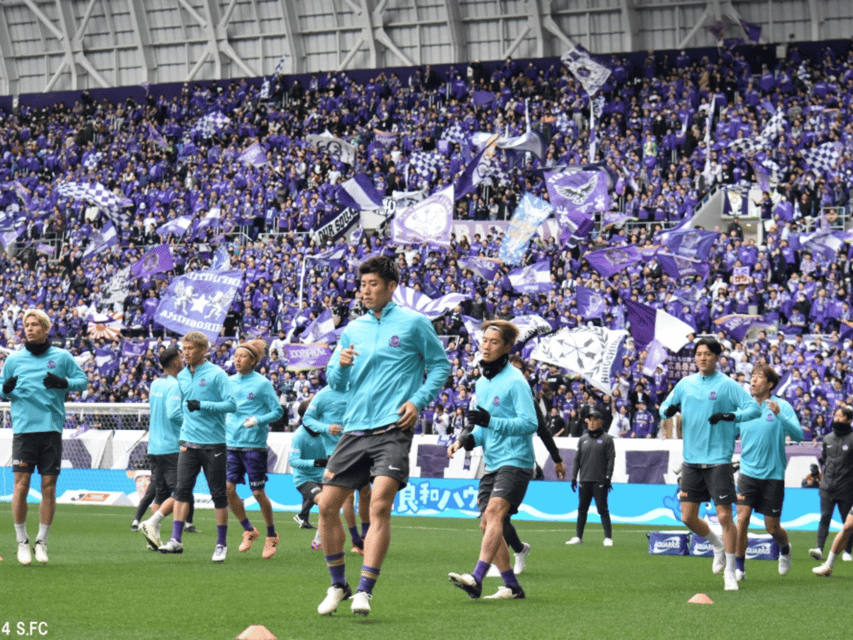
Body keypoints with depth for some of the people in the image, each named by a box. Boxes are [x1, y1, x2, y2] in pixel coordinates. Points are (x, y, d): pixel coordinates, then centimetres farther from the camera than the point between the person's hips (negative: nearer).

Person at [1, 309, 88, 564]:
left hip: (52, 427, 0)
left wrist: (64, 383, -9)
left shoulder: (62, 357, 6)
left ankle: (42, 541, 12)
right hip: (23, 428, 0)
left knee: (49, 487, 1)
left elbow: (82, 380, 10)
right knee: (21, 485, -6)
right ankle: (22, 541, 5)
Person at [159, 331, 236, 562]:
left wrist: (203, 405, -20)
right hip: (189, 442, 5)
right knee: (182, 489, -7)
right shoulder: (182, 377, 11)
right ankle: (176, 539, -9)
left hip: (213, 443, -5)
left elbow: (231, 405, -12)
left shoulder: (216, 374, -6)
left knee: (218, 494, 2)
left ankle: (221, 543, 10)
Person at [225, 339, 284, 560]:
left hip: (254, 444, -5)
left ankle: (271, 536, 16)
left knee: (258, 492, -2)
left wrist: (258, 420, -18)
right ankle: (249, 531, 14)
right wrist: (226, 427, 8)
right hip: (231, 444, 5)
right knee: (228, 488, -5)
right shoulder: (230, 382, 9)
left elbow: (278, 411, -4)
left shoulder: (262, 383, -5)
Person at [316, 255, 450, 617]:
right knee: (327, 505, 1)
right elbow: (335, 382, 18)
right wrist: (341, 365, -5)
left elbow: (440, 364, 7)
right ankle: (338, 585, 19)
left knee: (380, 506, -19)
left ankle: (365, 591, -18)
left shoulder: (413, 323, 2)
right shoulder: (353, 330, 15)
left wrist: (419, 401, -7)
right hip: (355, 429, 5)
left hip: (393, 429, -5)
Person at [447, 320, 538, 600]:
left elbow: (530, 423, -16)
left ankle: (477, 578, -36)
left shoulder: (515, 381, -10)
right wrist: (469, 438, 5)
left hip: (515, 461, -9)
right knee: (487, 524, 5)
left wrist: (490, 421, -26)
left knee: (493, 513, -24)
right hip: (492, 463, 9)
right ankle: (512, 586, 13)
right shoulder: (482, 383, 16)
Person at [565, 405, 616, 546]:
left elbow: (611, 460, -3)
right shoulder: (583, 439, 14)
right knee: (582, 509, 8)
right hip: (584, 481, 4)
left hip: (600, 481, -4)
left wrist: (608, 478, -10)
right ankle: (578, 536, 13)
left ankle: (608, 537, -2)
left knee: (603, 510, -5)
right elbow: (577, 459, 16)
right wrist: (574, 477, 9)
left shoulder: (607, 439, 1)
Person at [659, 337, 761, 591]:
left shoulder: (727, 385, -5)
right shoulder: (685, 384, 9)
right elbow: (665, 407, 18)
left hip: (718, 459, -5)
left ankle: (730, 573, 2)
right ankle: (718, 545, 34)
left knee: (724, 515, -9)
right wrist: (668, 410, -6)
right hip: (692, 459, 5)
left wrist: (730, 415, -27)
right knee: (688, 517, 5)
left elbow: (754, 408, -10)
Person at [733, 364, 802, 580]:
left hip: (773, 475, -2)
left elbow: (798, 435, -17)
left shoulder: (782, 406, -6)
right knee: (742, 518, -14)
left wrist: (779, 415, -31)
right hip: (748, 472, 2)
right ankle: (739, 566, -3)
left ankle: (785, 549, 39)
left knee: (772, 527, 5)